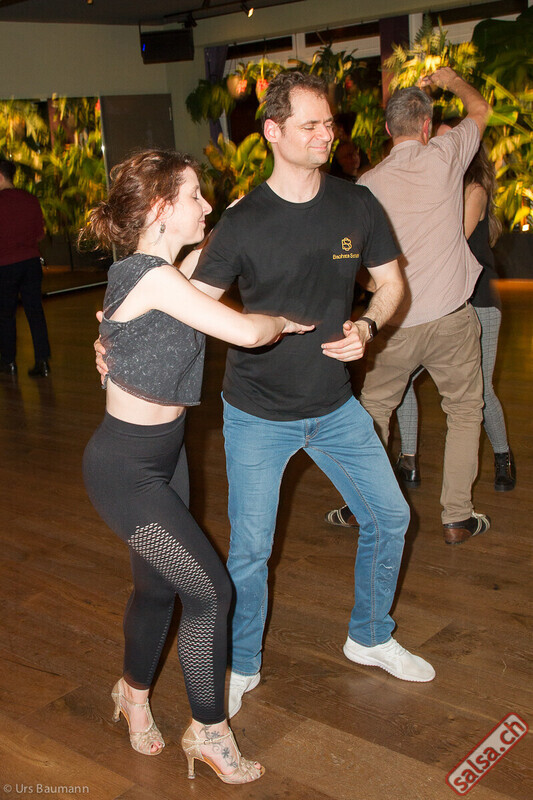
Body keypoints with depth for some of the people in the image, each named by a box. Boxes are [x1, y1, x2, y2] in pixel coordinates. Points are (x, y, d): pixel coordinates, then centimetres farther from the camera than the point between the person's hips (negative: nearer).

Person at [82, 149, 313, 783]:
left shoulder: (161, 273, 4)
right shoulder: (152, 276, -24)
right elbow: (246, 332, -28)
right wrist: (287, 320, -9)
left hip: (164, 455, 9)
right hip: (125, 469, -9)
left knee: (159, 585, 20)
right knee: (210, 591, -3)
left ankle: (133, 693, 45)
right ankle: (207, 731, 18)